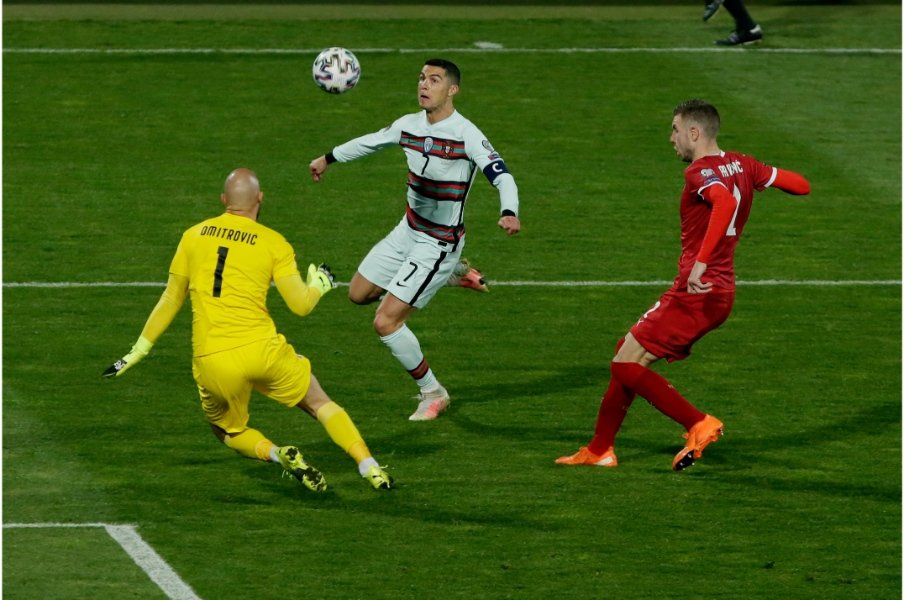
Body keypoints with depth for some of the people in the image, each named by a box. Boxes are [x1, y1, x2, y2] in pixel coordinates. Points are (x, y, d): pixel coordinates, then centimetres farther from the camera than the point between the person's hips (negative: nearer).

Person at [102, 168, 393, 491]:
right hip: (261, 349, -1)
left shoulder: (193, 236, 9)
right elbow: (301, 304, 0)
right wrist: (319, 284, 22)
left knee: (228, 431, 23)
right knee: (320, 404, 17)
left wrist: (138, 351, 24)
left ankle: (277, 454, -5)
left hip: (211, 360, 1)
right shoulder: (273, 242, 3)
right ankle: (369, 466, 0)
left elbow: (170, 302, 14)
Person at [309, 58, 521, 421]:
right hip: (409, 229, 8)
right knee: (359, 294, 22)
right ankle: (451, 275, 28)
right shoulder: (409, 126, -4)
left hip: (438, 244, -8)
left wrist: (509, 213, -53)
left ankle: (432, 393, 10)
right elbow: (371, 142, 16)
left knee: (385, 322, -12)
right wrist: (329, 158, 30)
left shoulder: (467, 136, -25)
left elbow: (502, 177, -33)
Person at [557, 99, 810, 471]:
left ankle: (699, 425, -9)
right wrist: (764, 176, 32)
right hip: (720, 292, 10)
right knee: (630, 356, 16)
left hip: (697, 291, -10)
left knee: (626, 365, -8)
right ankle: (599, 450, 19)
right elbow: (801, 186, 14)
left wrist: (701, 262, -41)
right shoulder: (741, 165, 10)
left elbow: (725, 203, -37)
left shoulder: (700, 172, -15)